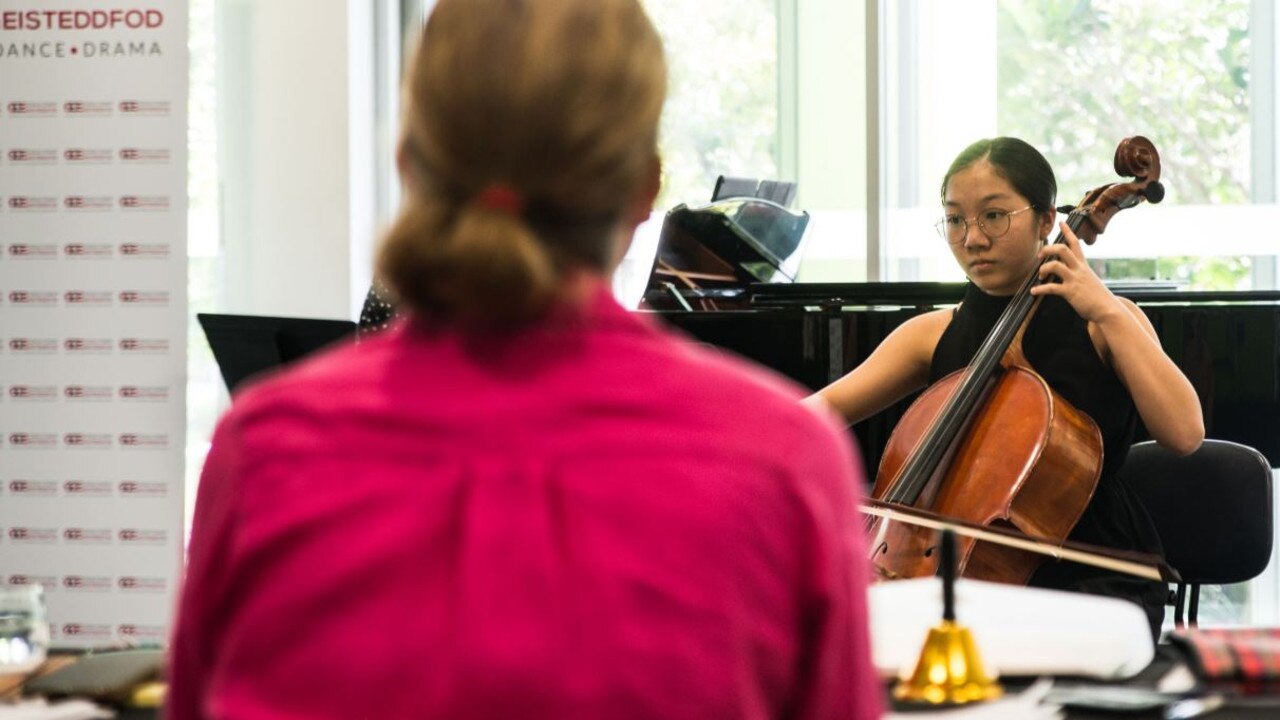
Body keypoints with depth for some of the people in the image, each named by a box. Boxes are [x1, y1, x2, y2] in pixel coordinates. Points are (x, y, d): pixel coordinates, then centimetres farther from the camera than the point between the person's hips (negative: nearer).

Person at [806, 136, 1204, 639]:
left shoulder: (1103, 323, -1)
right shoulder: (934, 335, 9)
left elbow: (1184, 432, -17)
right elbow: (830, 404, 2)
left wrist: (1107, 312, -18)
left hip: (1096, 578, -3)